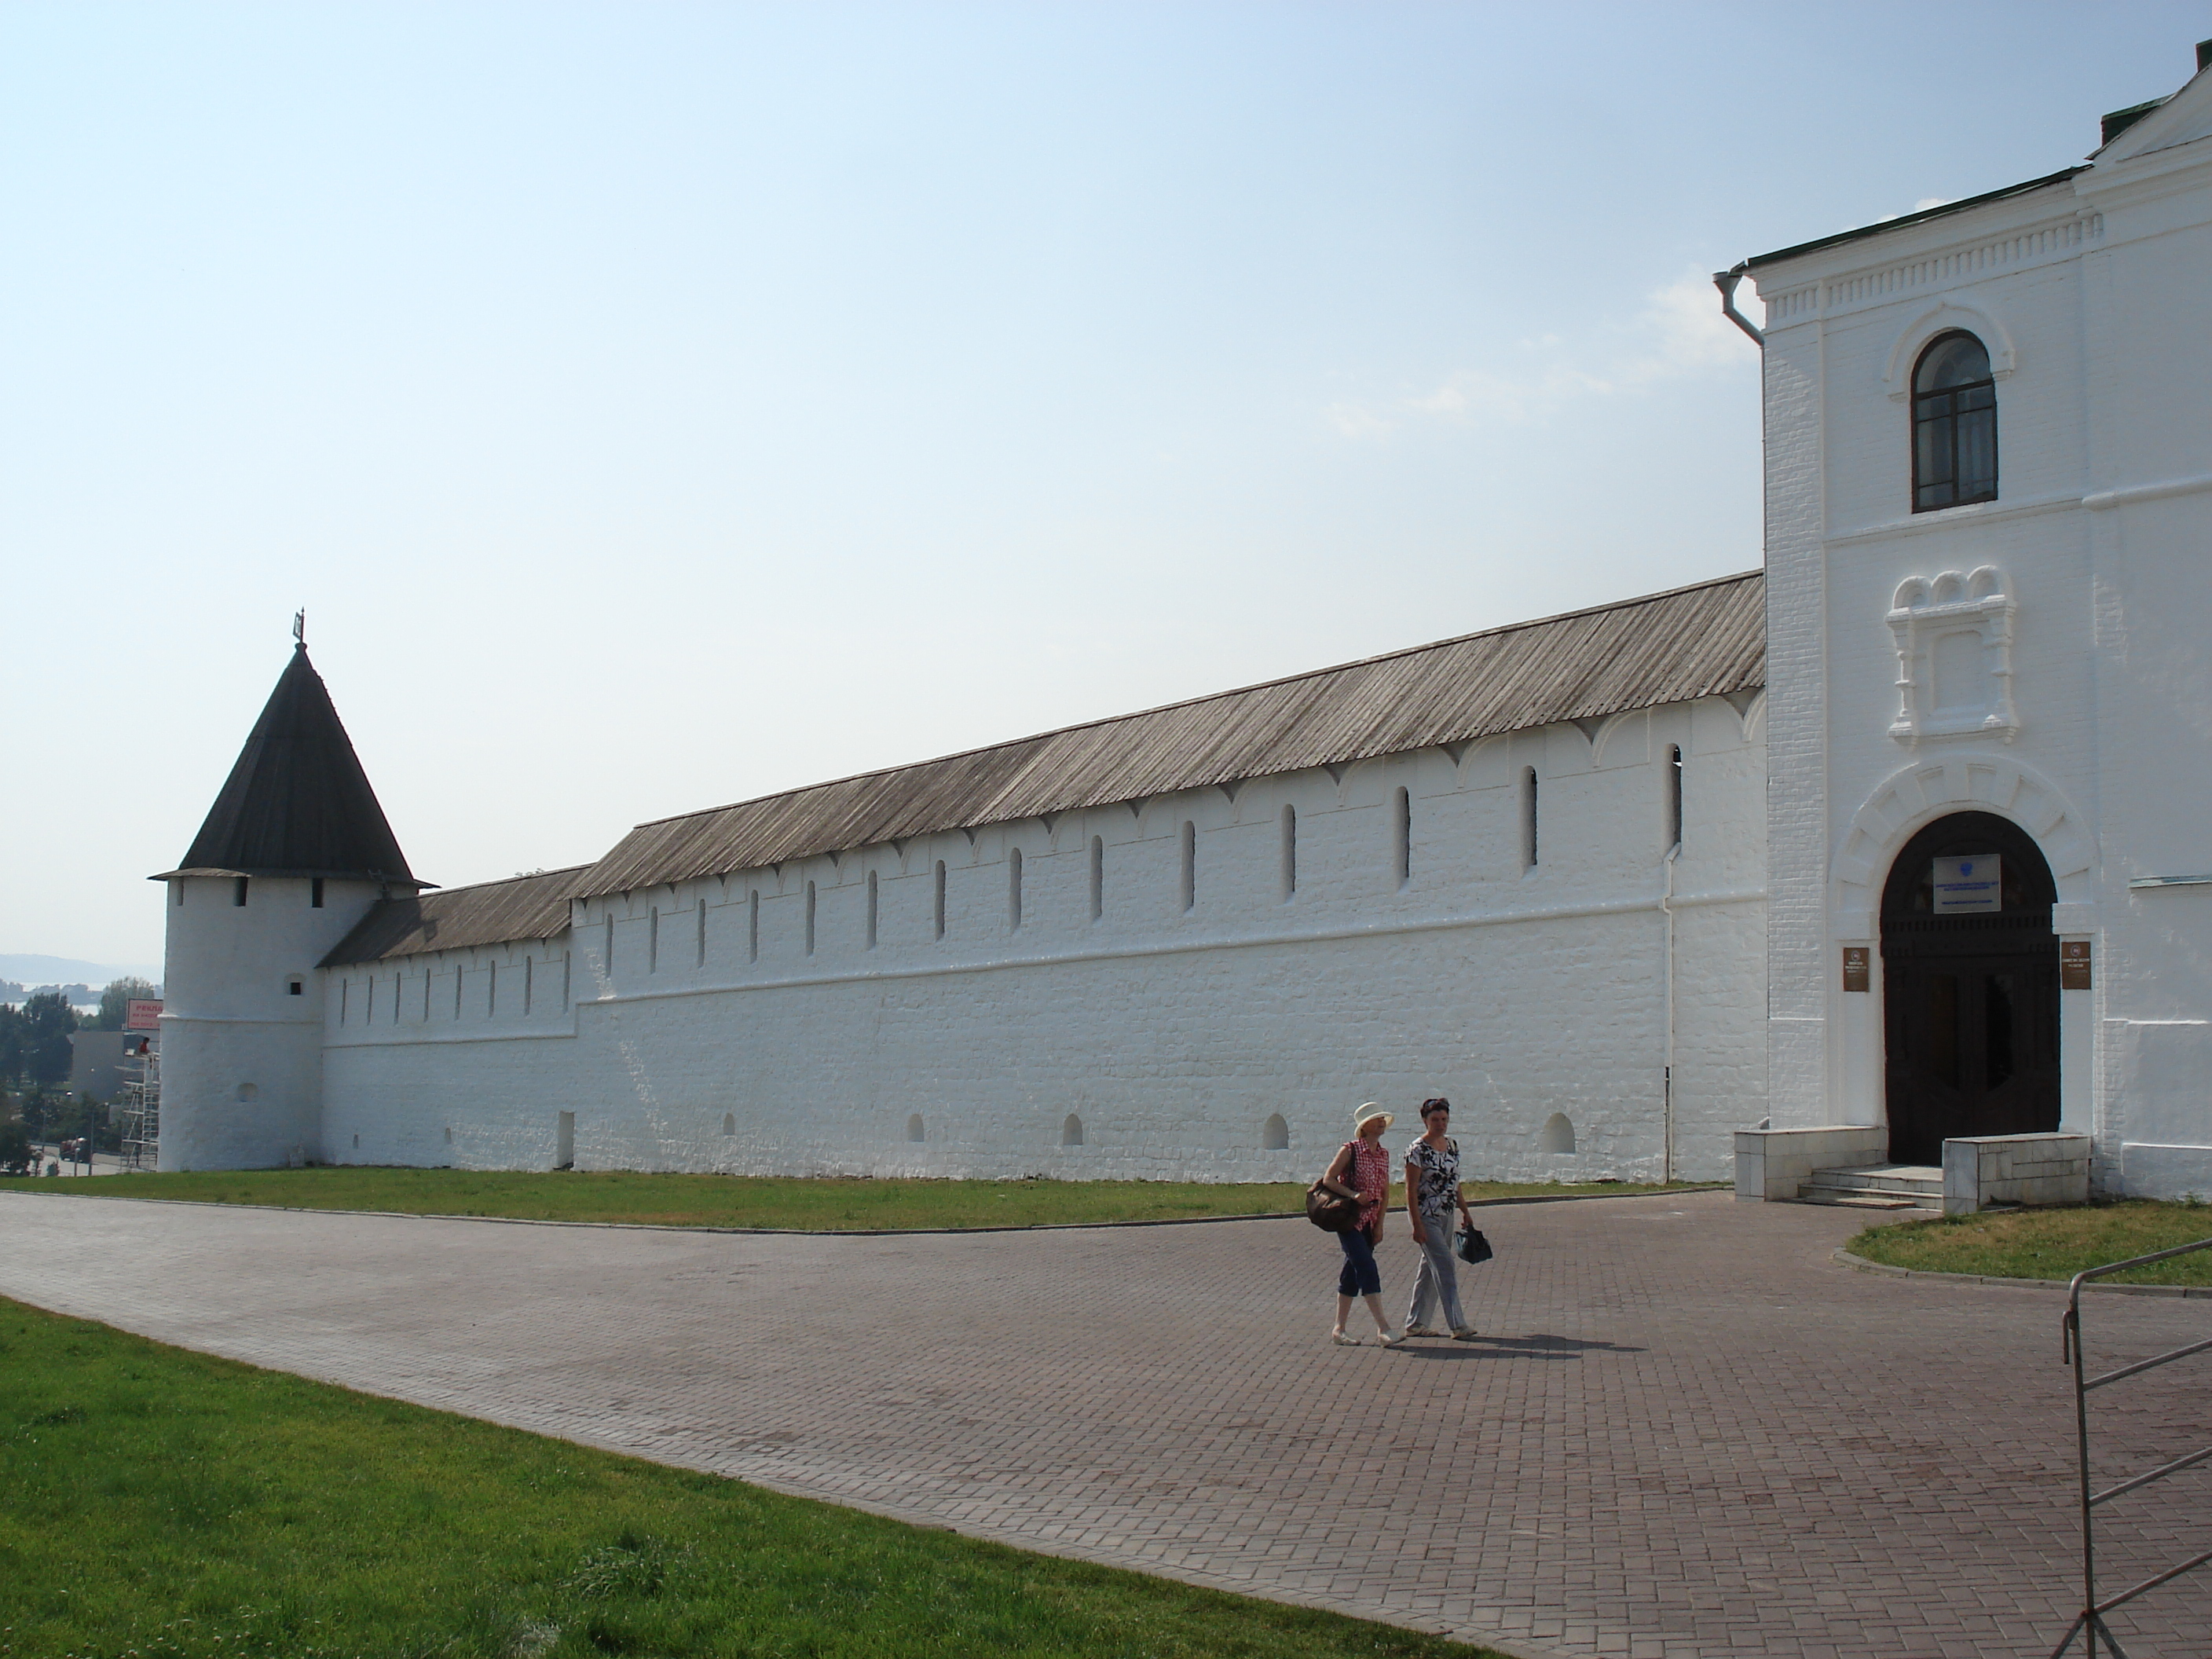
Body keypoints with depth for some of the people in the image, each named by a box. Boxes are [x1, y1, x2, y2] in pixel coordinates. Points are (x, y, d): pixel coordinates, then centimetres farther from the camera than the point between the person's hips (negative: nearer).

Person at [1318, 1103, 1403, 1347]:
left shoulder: (1383, 1155, 9)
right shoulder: (1350, 1150, -10)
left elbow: (1385, 1192, 13)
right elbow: (1328, 1180, -10)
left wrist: (1380, 1225, 6)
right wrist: (1353, 1195, -23)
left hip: (1370, 1222, 7)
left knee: (1352, 1272, 9)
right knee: (1367, 1269, -14)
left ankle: (1339, 1330, 15)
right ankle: (1383, 1328, -17)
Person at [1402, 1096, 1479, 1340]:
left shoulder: (1452, 1146, 8)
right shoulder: (1417, 1150, -14)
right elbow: (1411, 1191, -15)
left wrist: (1465, 1212, 20)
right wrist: (1417, 1225, -19)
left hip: (1446, 1216, 8)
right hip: (1426, 1217, -8)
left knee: (1430, 1269, 11)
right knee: (1445, 1267, -12)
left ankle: (1416, 1323, 19)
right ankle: (1458, 1325, -12)